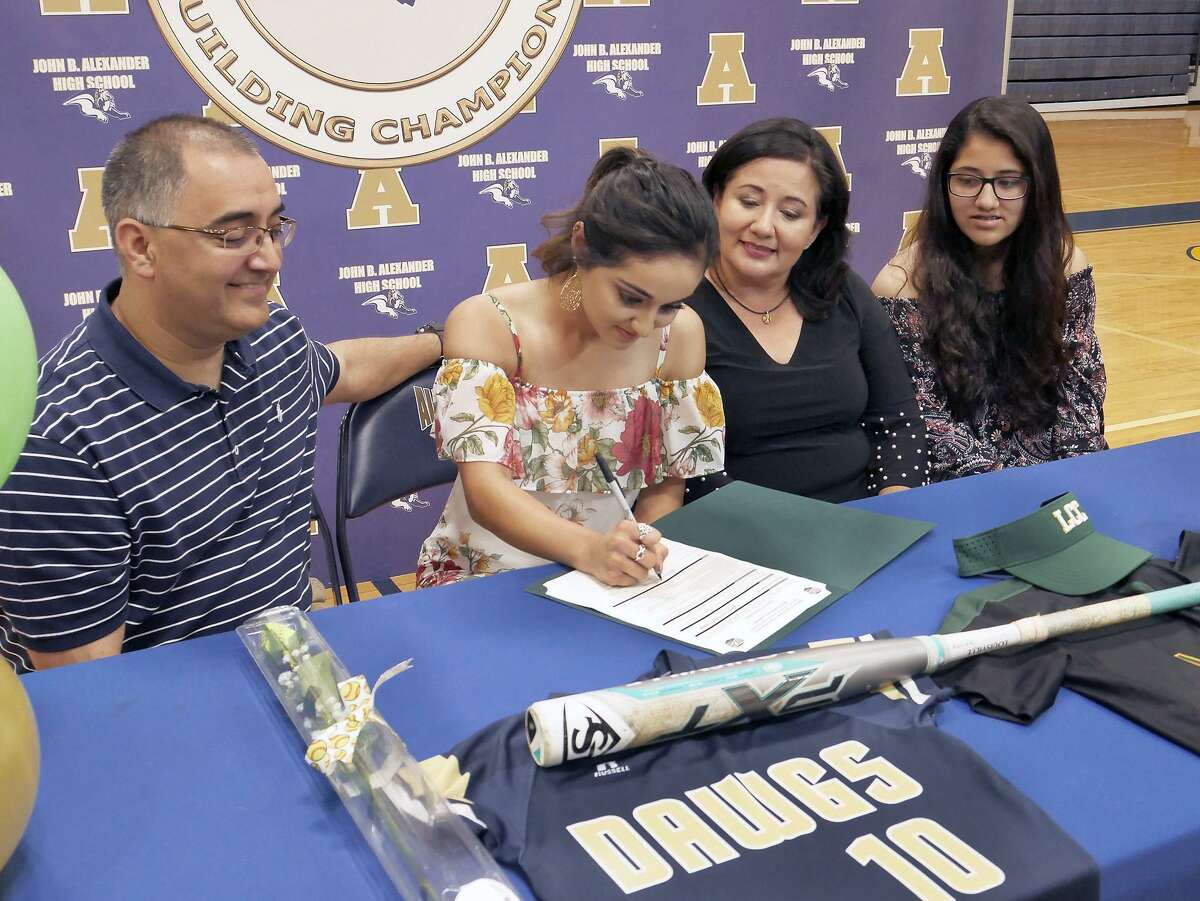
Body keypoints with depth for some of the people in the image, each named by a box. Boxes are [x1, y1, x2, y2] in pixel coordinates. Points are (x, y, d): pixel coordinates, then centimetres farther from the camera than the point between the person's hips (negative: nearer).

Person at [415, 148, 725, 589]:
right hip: (483, 578, -3)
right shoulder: (486, 324, -13)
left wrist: (633, 558, -16)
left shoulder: (680, 334, -4)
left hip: (612, 585, 3)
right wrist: (589, 549, -38)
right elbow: (486, 489, -22)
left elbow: (667, 485, 3)